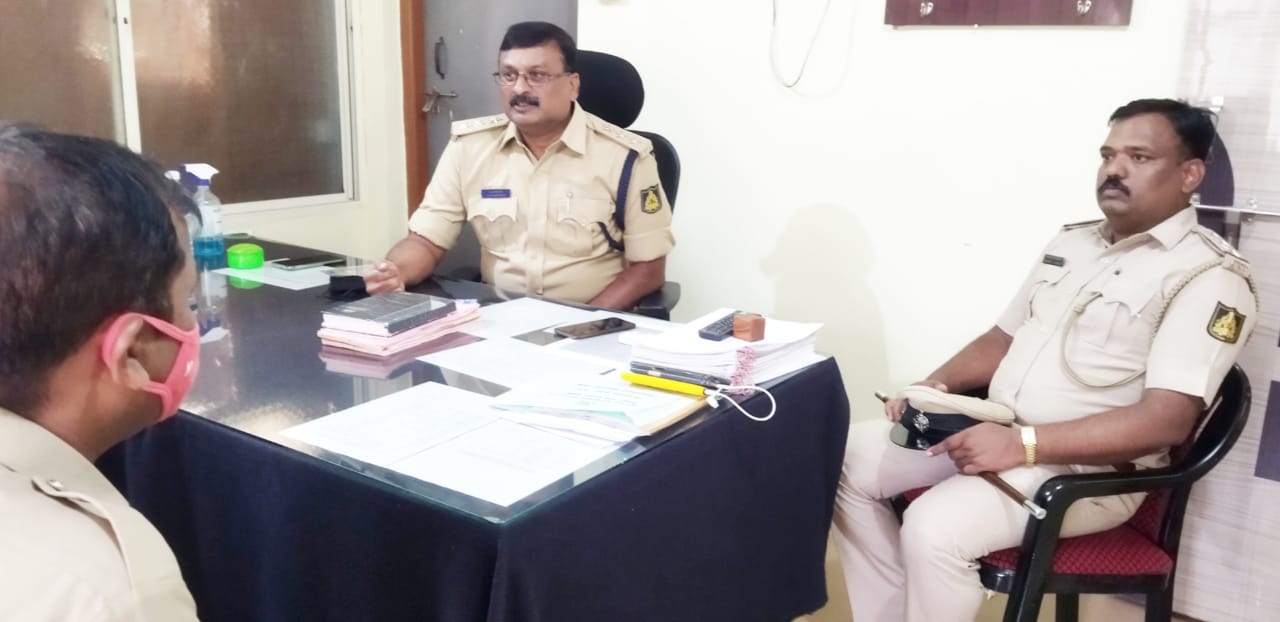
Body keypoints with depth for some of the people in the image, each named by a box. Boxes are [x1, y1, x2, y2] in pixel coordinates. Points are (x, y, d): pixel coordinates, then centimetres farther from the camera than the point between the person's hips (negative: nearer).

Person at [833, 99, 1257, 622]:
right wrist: (937, 386, -1)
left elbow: (1166, 420, -21)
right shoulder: (1070, 242, 14)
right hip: (993, 431, 8)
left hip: (1087, 469, -8)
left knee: (934, 528, -30)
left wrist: (1023, 444, -28)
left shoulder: (1211, 277, -11)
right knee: (851, 458, -3)